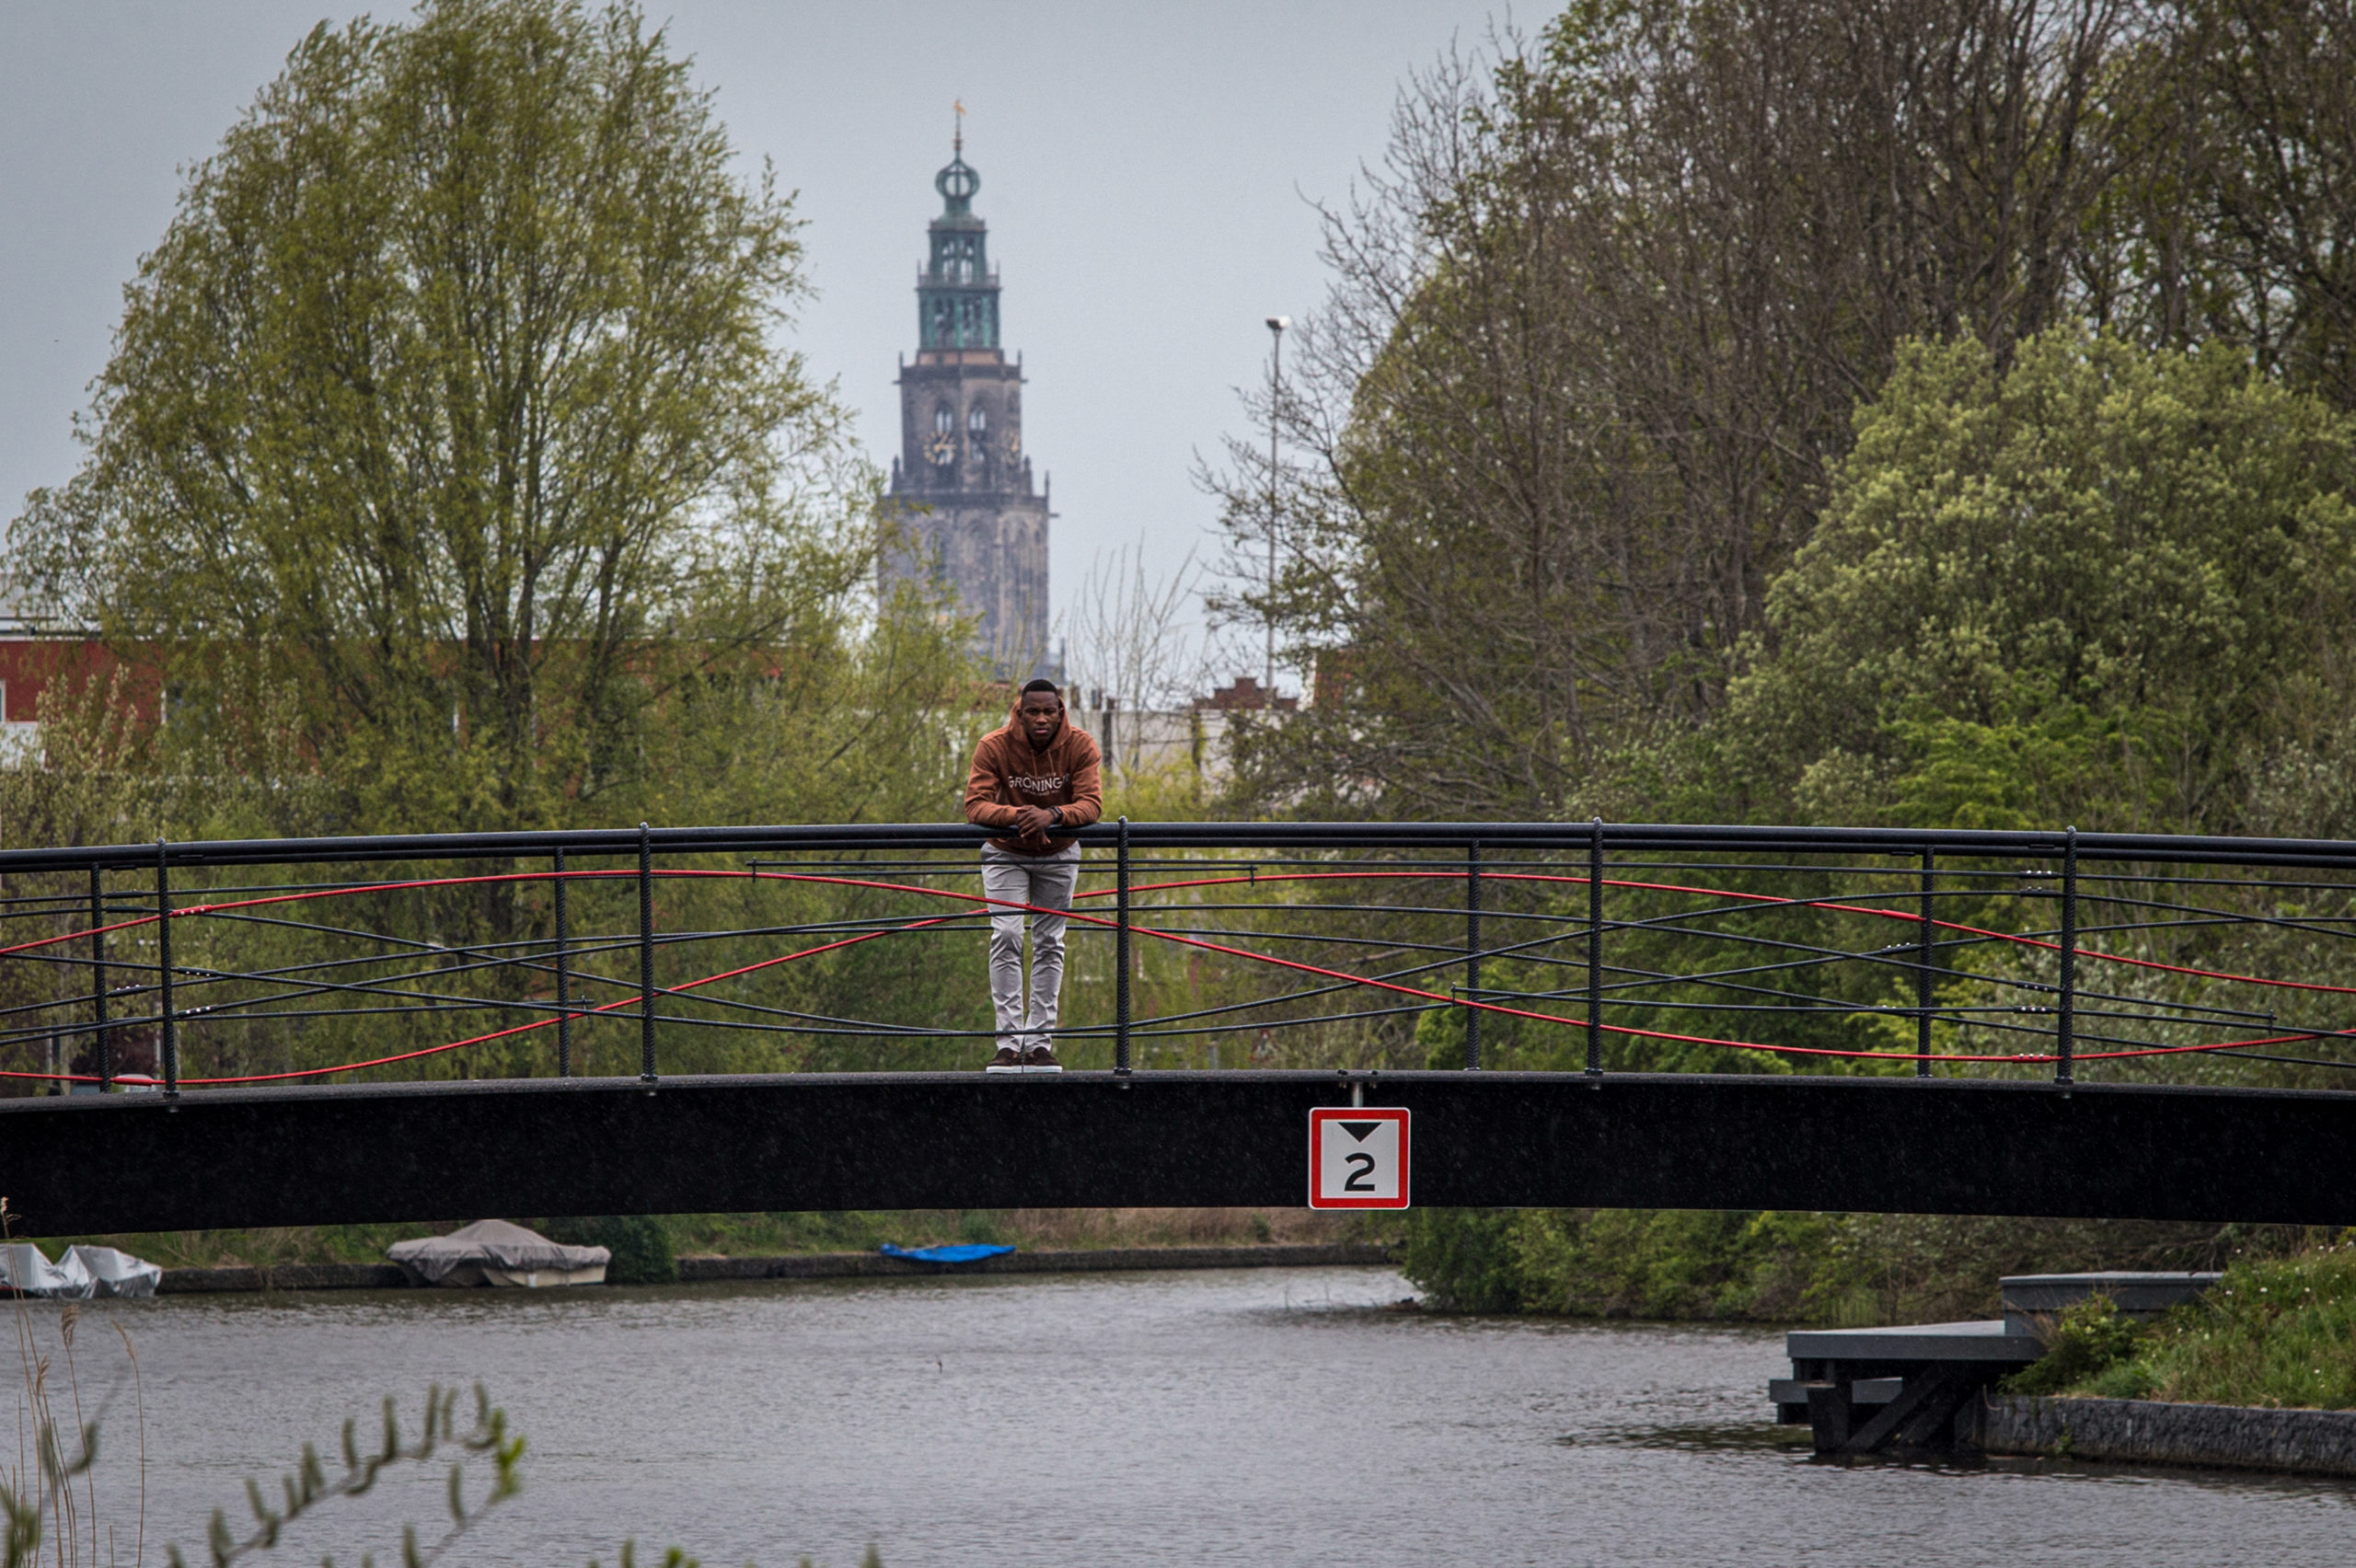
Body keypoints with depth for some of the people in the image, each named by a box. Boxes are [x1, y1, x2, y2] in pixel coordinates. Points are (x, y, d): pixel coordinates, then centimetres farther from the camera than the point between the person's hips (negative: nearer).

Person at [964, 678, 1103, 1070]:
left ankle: (1040, 1044, 7)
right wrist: (1016, 815, -47)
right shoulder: (994, 746, -24)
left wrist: (1052, 815, -47)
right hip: (1005, 853, -2)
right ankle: (1009, 1043, -16)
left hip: (1058, 854, 2)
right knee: (1006, 937, -15)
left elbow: (1091, 804, -28)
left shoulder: (1080, 746, -20)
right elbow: (975, 806, -29)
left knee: (1049, 944, 3)